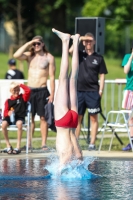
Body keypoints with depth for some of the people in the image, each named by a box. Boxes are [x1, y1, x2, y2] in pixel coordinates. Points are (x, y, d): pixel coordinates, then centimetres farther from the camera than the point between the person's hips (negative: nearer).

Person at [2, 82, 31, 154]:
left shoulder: (22, 97, 11)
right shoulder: (8, 101, 11)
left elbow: (28, 90, -4)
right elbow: (5, 112, 5)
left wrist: (20, 85, 2)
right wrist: (8, 113, -19)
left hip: (20, 117, -2)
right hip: (10, 117, 2)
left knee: (19, 123, -38)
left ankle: (18, 146, -30)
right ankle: (8, 145, -16)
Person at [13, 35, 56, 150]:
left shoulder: (49, 57, 0)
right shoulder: (29, 56, 10)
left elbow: (52, 77, -3)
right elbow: (16, 55, -10)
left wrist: (52, 94, -9)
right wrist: (28, 44, -8)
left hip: (42, 91, -3)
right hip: (30, 90, 3)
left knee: (43, 117, -2)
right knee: (30, 118, 4)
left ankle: (44, 144, -2)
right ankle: (29, 143, 6)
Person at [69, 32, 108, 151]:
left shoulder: (99, 58, 5)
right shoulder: (79, 55, 8)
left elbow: (102, 75, 4)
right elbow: (70, 51, -13)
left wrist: (101, 90, -4)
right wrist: (79, 39, -10)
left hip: (93, 91, -2)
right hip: (79, 90, 2)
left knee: (94, 118, -1)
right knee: (77, 117, 4)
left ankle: (92, 143, 2)